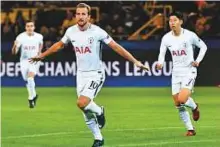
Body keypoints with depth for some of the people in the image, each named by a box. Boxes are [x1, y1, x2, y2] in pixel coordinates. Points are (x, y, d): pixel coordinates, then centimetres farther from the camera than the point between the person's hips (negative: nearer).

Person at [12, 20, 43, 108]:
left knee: (30, 78, -23)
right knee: (28, 81, 12)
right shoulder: (21, 37, -14)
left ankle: (31, 98, -13)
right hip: (24, 60, 1)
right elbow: (14, 52, -18)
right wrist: (15, 46, -38)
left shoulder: (38, 36, -8)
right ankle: (34, 95, 39)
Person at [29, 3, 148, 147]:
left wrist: (135, 61, -17)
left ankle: (99, 112, 7)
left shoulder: (97, 32, -16)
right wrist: (42, 56, 27)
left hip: (96, 74, -5)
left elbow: (116, 47, -13)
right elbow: (59, 45, 18)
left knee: (82, 103, -25)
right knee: (87, 113, 7)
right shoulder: (71, 31, -2)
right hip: (81, 74, 5)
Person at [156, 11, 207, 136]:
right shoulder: (166, 38, -2)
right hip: (176, 73, 4)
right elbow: (162, 53, 5)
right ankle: (190, 129, 16)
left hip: (189, 71, -4)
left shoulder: (190, 35, -10)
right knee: (178, 105, 2)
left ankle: (194, 107, 13)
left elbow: (203, 47, 4)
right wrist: (160, 63, -16)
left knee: (182, 99, -22)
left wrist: (198, 60, -7)